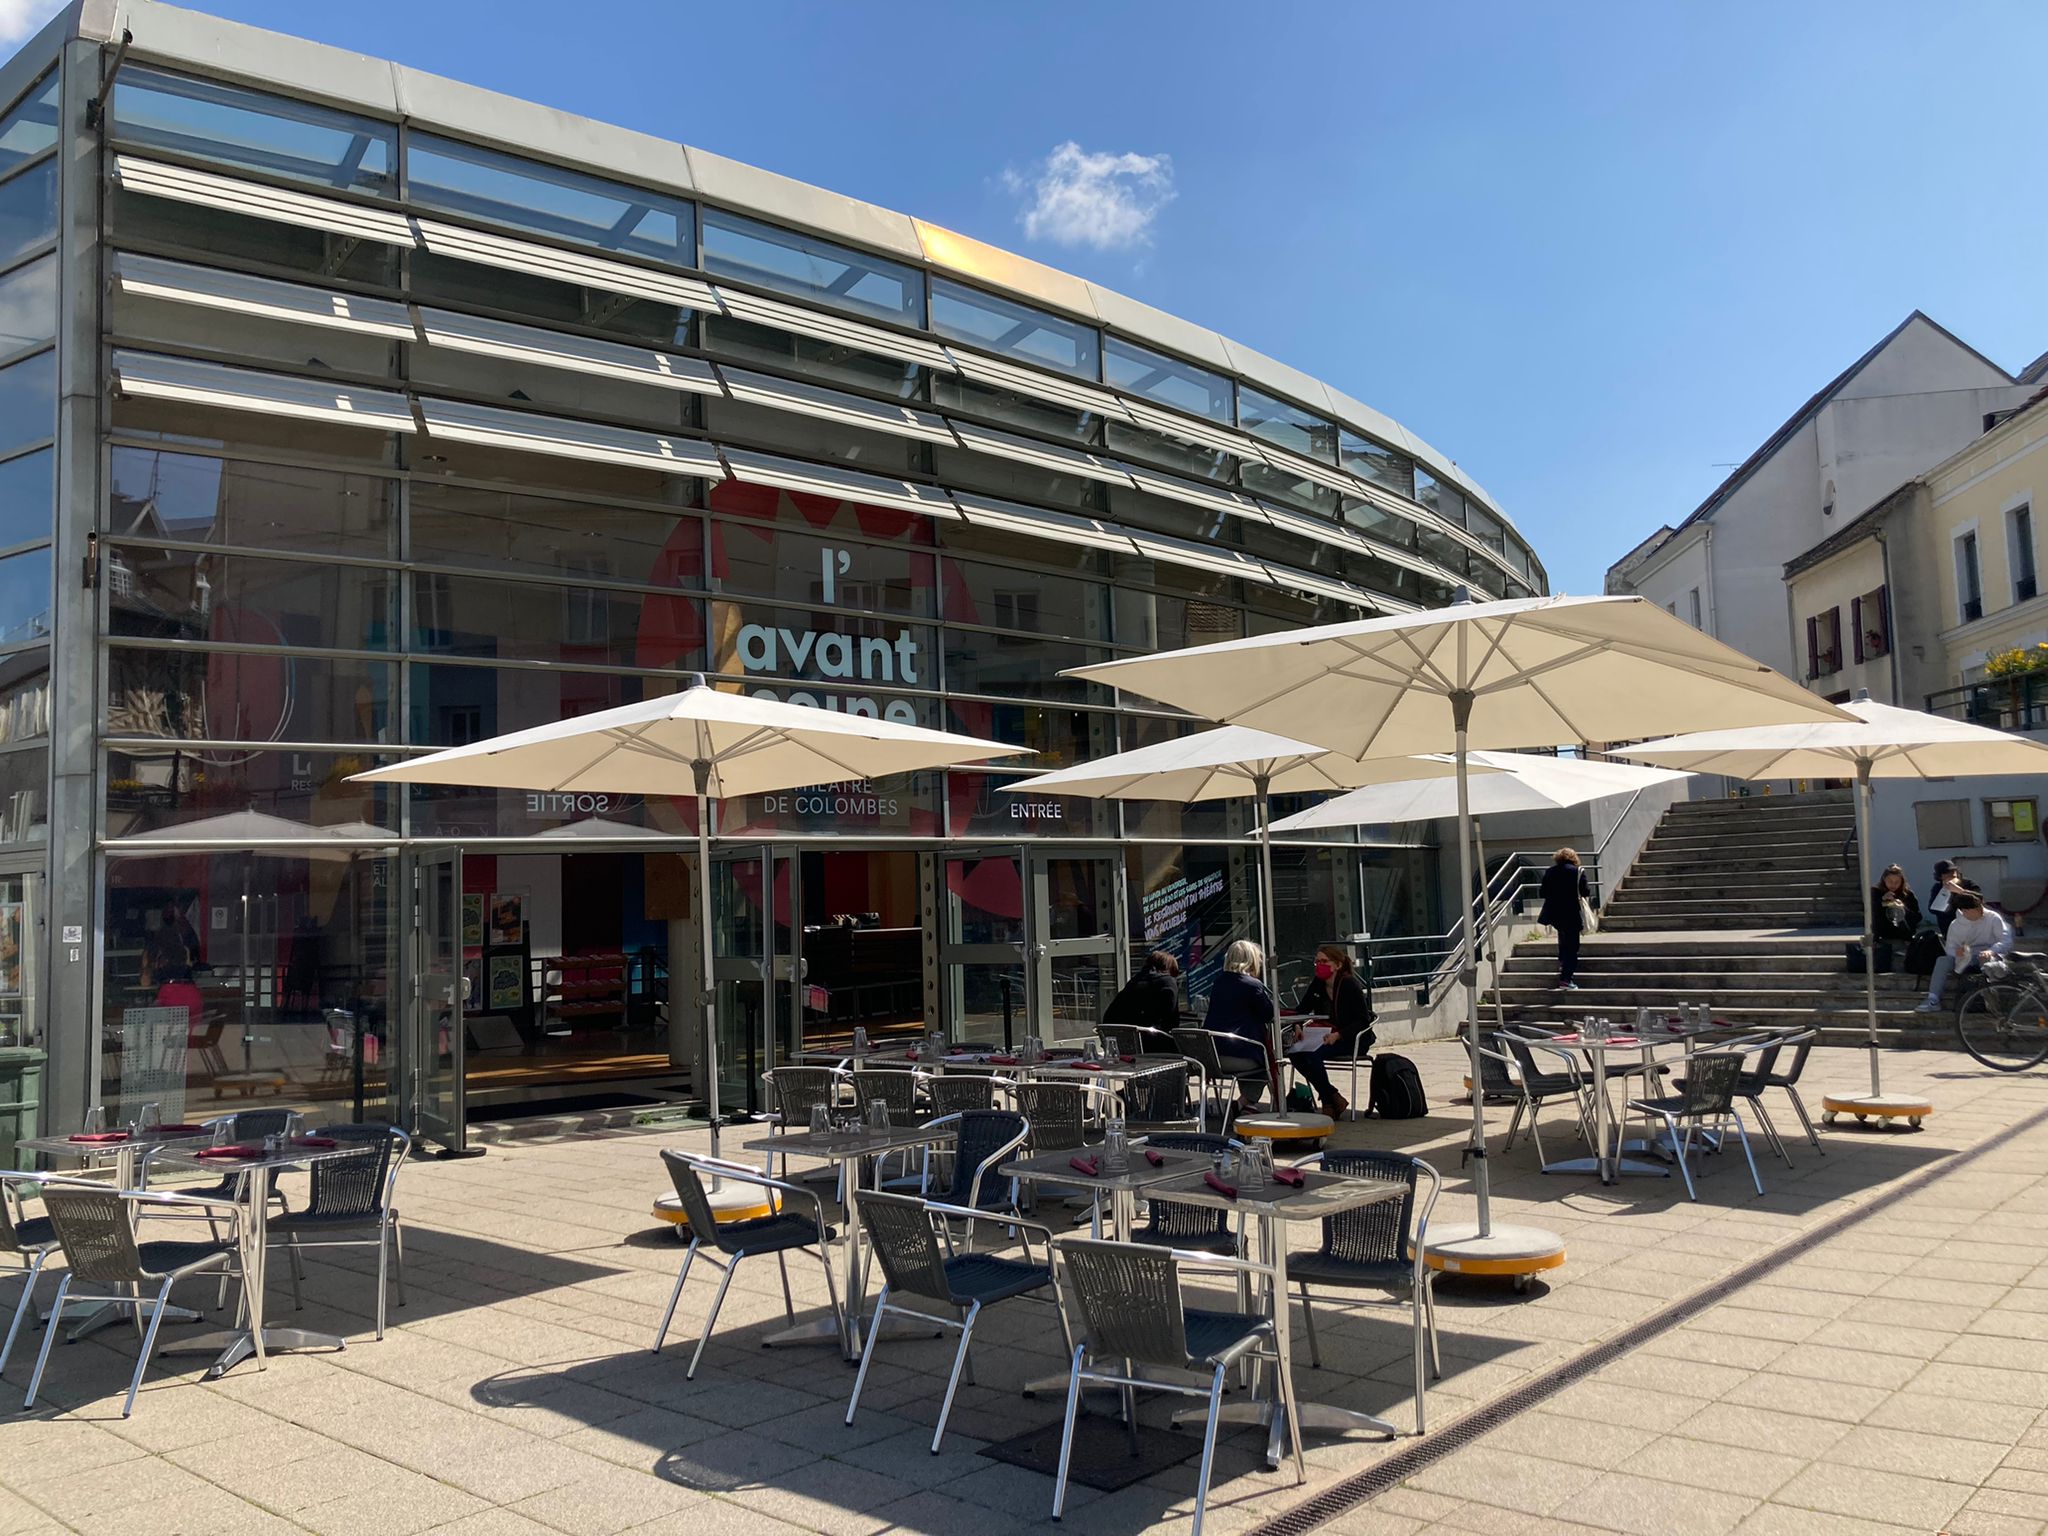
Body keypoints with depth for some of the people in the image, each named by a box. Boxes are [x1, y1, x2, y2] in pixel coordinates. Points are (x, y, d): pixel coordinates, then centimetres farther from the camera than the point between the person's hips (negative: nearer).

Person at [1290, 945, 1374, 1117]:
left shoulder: (1349, 984, -15)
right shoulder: (1317, 985, 5)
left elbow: (1363, 1020, -17)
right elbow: (1302, 1009, 11)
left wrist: (1338, 1035, -29)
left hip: (1352, 1040, -7)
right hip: (1327, 1037, 7)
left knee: (1313, 1054, -30)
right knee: (1295, 1053, -18)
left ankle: (1331, 1101, -11)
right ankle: (1332, 1099, -9)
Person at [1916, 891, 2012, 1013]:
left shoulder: (1993, 918, -2)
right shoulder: (1956, 925, 7)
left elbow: (2006, 941, -12)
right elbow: (1950, 948, 1)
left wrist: (1991, 951, -33)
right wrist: (1957, 952, -26)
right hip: (1966, 960, 3)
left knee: (1988, 960, -39)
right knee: (1942, 960, -26)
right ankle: (1933, 1000, -33)